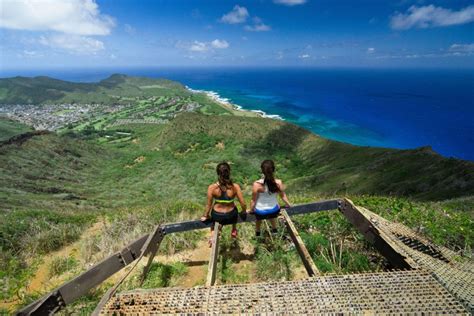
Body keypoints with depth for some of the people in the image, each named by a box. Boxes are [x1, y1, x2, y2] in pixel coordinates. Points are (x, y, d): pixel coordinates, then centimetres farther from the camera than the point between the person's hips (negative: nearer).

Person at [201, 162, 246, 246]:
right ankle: (234, 231, 52)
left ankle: (213, 235, 31)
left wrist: (205, 216, 9)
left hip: (217, 217, 0)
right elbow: (243, 203, -13)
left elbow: (209, 204, -10)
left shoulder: (212, 188, -23)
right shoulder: (235, 187, -23)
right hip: (231, 217, 0)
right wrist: (244, 211, 10)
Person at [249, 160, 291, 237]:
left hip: (260, 212, -1)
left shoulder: (257, 184, -30)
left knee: (258, 219, 35)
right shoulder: (279, 183, -25)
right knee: (272, 216, 38)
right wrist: (288, 204, 15)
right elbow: (283, 195, -6)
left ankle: (257, 233, 62)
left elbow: (254, 200, -16)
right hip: (274, 211, 1)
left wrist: (251, 210, 4)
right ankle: (274, 230, 64)